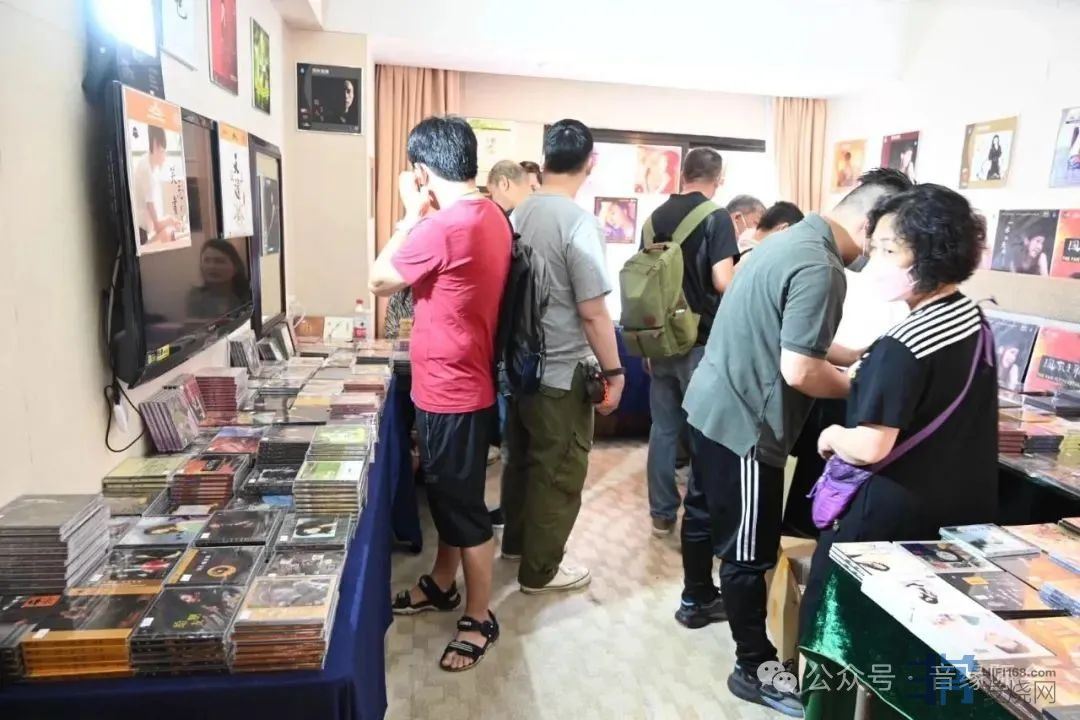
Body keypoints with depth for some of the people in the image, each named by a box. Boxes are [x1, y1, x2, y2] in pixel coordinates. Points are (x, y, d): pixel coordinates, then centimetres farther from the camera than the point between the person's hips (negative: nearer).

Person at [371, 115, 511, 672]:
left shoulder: (445, 226, -24)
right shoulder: (490, 216, 6)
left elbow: (380, 281, -11)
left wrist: (413, 214, -5)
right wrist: (426, 216, 6)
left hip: (450, 391, -10)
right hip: (460, 382, 10)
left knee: (463, 504, 4)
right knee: (447, 494, 22)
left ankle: (480, 618, 21)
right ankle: (441, 585, 41)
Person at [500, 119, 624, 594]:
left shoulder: (519, 214, 4)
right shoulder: (578, 222, -20)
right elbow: (592, 311, -21)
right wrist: (613, 372, -10)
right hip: (562, 371, -8)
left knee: (523, 458, 22)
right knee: (559, 473, 7)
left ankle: (516, 542, 39)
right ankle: (540, 570, 20)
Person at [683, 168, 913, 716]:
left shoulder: (793, 239, 9)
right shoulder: (820, 268, -22)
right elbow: (800, 372, -24)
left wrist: (856, 357, 12)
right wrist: (862, 386, -6)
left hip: (708, 407, 10)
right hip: (744, 425, -10)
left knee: (710, 511, 27)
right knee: (751, 552, 5)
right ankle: (755, 668, 21)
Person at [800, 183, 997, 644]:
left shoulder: (902, 347, -25)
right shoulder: (972, 320, 3)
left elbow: (870, 448, -27)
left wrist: (832, 437, -7)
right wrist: (865, 366, 15)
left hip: (896, 511, -9)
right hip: (962, 506, 9)